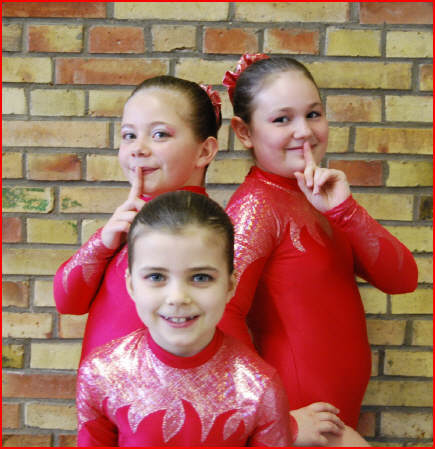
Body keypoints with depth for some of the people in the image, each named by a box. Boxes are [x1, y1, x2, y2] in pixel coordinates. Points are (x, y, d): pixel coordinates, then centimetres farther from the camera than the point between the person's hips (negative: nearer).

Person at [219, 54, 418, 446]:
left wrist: (344, 209, -18)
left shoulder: (319, 196, 4)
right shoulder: (257, 204, -19)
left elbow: (402, 279, -4)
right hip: (303, 417, -8)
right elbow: (221, 318, -29)